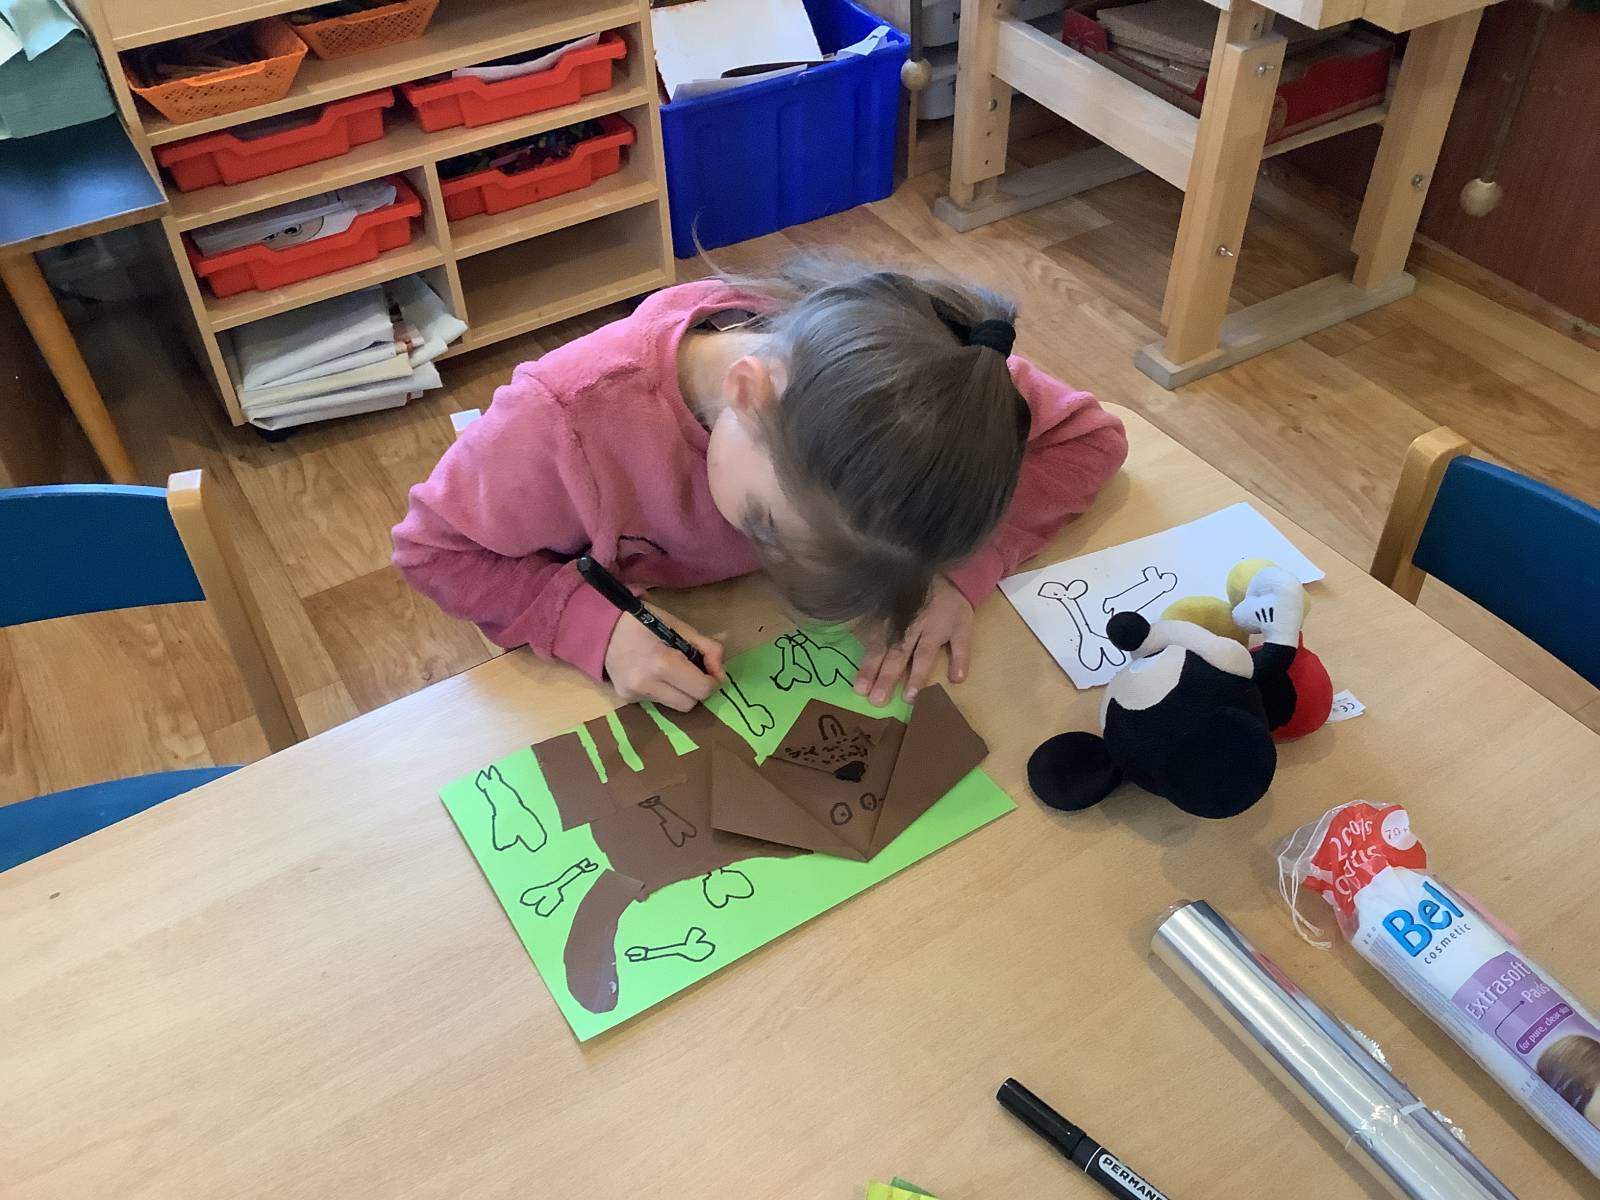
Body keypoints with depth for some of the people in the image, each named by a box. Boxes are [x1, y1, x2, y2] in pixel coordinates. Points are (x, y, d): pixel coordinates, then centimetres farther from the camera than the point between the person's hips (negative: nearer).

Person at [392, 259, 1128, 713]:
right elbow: (434, 549, -24)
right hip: (638, 654, -4)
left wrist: (956, 572, -38)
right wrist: (596, 632, -39)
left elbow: (1088, 438, -23)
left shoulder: (882, 366, -32)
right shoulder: (572, 417, -40)